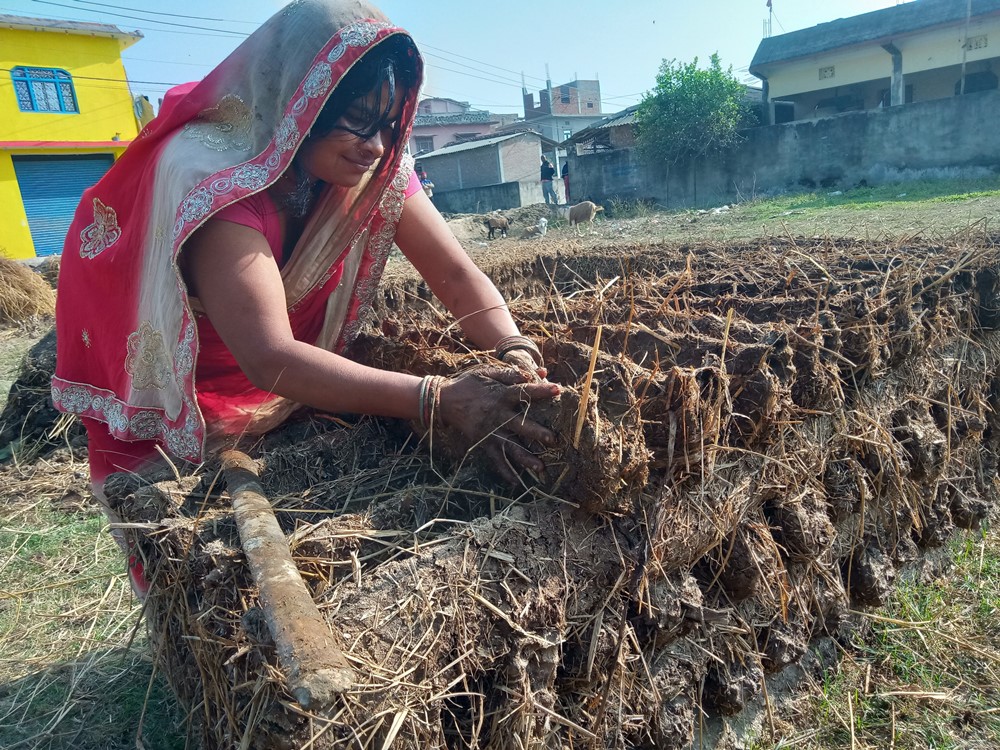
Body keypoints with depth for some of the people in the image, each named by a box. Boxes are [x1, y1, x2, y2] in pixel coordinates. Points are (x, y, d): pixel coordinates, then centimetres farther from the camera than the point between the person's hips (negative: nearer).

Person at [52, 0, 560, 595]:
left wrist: (517, 358, -39)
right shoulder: (213, 172, -34)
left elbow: (455, 271, -20)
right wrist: (441, 399, -51)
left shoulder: (377, 167, -15)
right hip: (176, 429, -4)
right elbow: (271, 358, -44)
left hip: (295, 405, 5)